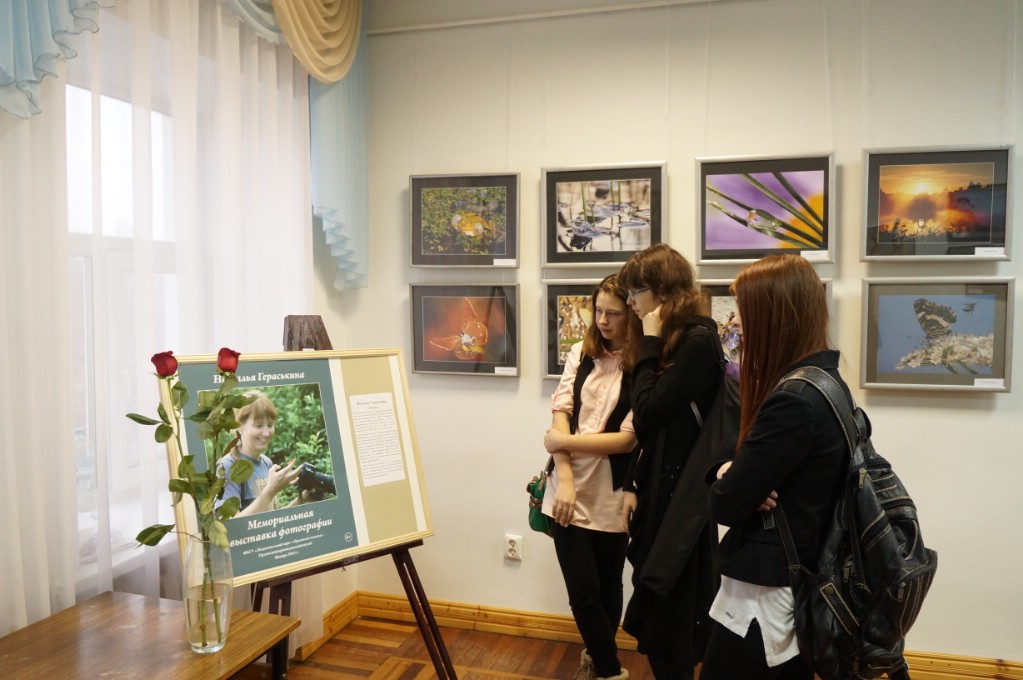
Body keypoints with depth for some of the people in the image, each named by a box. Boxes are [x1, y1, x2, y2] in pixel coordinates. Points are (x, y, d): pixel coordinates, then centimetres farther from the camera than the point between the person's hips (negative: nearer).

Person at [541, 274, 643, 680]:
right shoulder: (581, 354, 4)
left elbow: (628, 439, -14)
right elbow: (561, 414, -2)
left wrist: (562, 442, -9)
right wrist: (564, 481, -12)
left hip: (612, 496, -2)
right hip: (570, 490, 2)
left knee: (607, 587, 17)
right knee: (583, 593, 3)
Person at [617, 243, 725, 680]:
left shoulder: (698, 341, -17)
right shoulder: (673, 341, 11)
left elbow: (648, 412, -19)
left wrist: (650, 344, -13)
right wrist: (634, 484, 9)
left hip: (681, 493, -9)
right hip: (659, 486, 9)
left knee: (669, 615, 5)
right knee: (656, 610, 17)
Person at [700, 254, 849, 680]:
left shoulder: (793, 400, -26)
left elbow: (725, 504, -22)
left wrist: (726, 477, -1)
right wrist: (732, 471, -10)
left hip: (766, 595, -9)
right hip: (800, 586, 9)